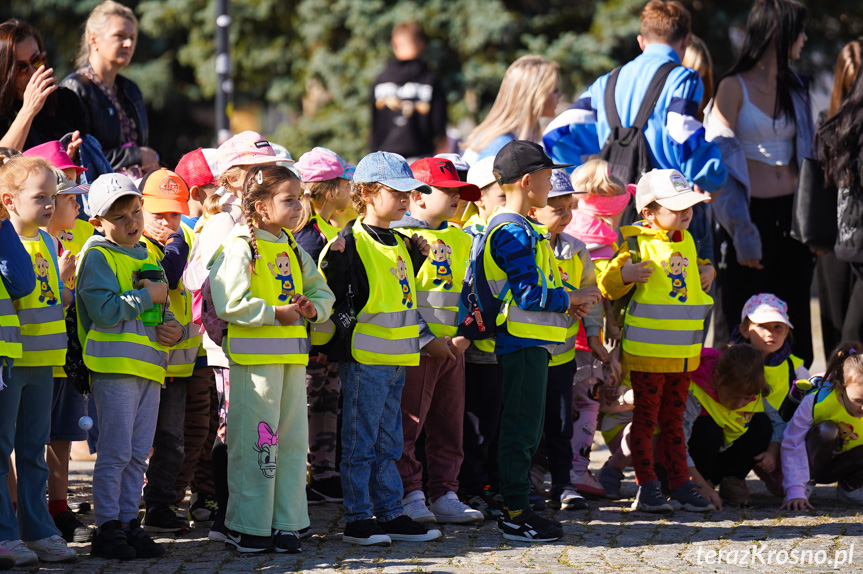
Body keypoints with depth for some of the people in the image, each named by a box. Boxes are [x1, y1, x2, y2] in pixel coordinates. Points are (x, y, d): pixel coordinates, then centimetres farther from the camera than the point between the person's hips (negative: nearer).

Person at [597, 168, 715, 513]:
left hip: (683, 352, 6)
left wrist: (707, 271, 14)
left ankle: (679, 484, 17)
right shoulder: (637, 243, -10)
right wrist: (624, 274, -30)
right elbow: (609, 287, -12)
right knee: (645, 418, 1)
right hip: (646, 352, -6)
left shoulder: (687, 242, 12)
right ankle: (647, 487, 5)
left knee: (673, 420, 13)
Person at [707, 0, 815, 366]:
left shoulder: (796, 88, 14)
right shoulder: (735, 87, -4)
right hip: (752, 212, -5)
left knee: (794, 328, 5)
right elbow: (719, 162, -8)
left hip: (791, 213, 5)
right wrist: (742, 233, -15)